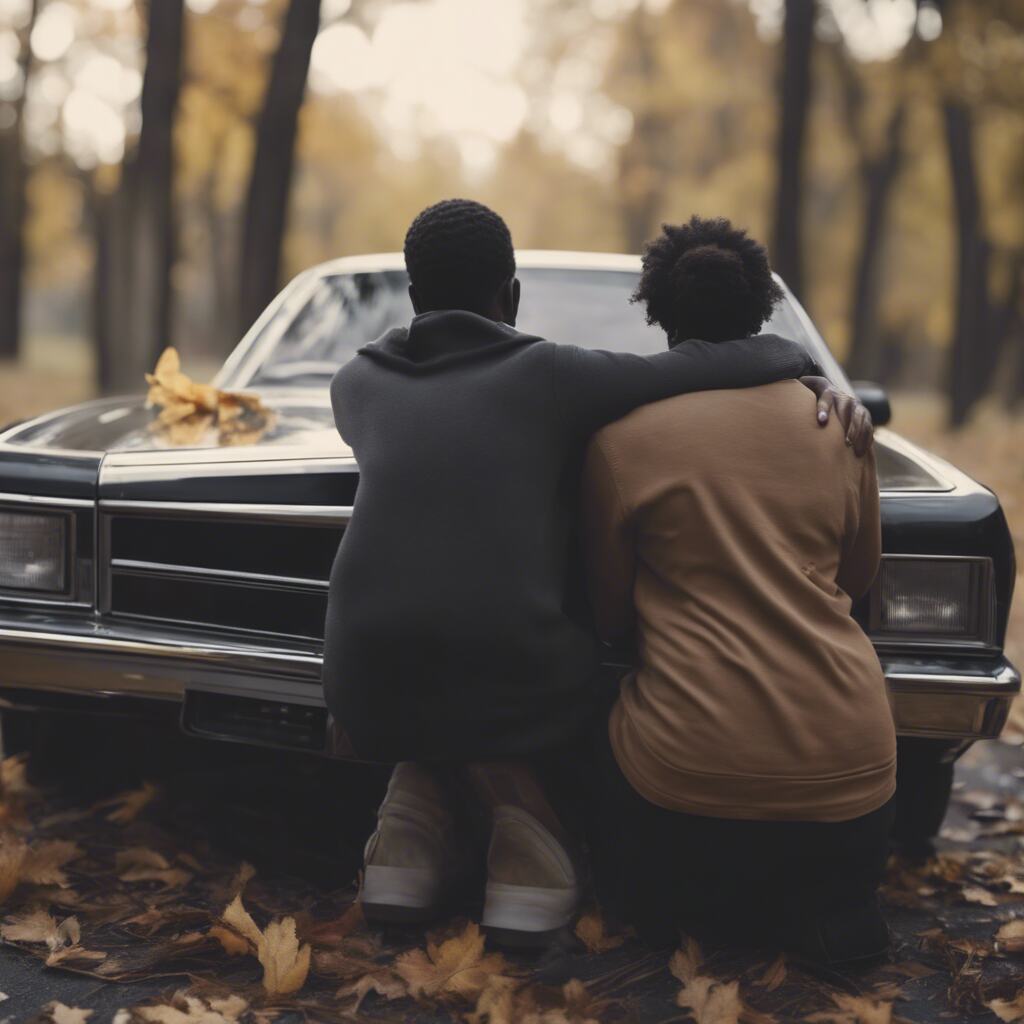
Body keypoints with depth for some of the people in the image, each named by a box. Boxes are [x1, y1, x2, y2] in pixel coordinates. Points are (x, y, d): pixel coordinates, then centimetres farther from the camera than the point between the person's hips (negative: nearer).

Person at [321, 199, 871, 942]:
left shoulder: (356, 382, 11)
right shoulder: (550, 375, 1)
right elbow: (720, 366, -1)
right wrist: (810, 367, 16)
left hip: (369, 700, 3)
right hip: (516, 700, -2)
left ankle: (415, 830, 14)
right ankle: (523, 816, 11)